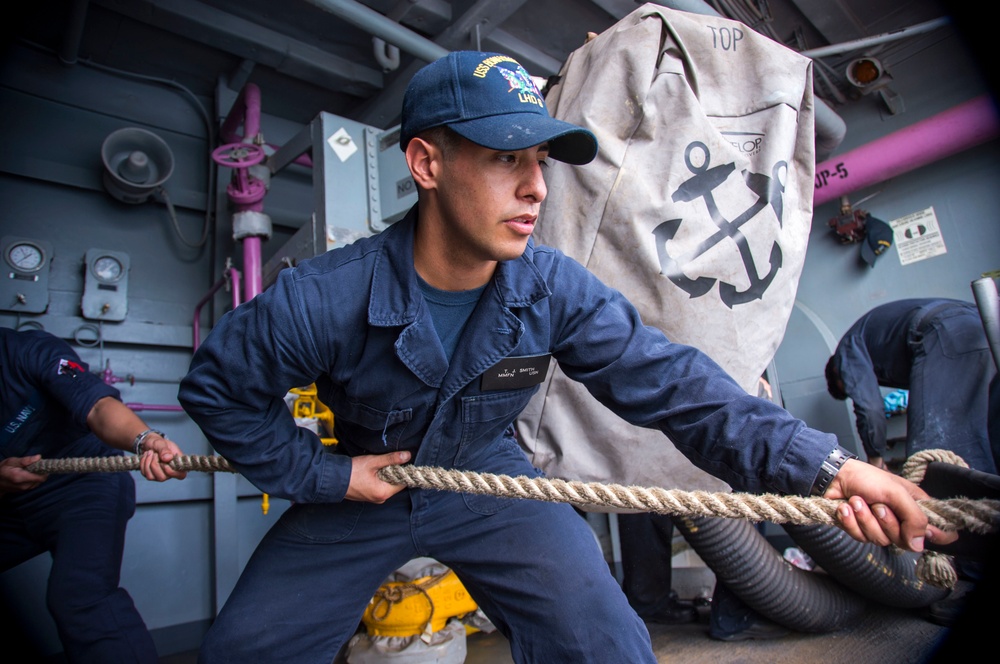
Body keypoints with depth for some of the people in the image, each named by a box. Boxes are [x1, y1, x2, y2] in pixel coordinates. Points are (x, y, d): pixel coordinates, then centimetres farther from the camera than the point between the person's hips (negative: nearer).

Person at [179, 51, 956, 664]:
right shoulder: (322, 299, -26)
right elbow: (216, 386, -10)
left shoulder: (557, 290, -20)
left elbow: (670, 382, -22)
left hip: (489, 480, 0)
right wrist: (324, 474, -13)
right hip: (360, 488, 1)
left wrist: (820, 463, -33)